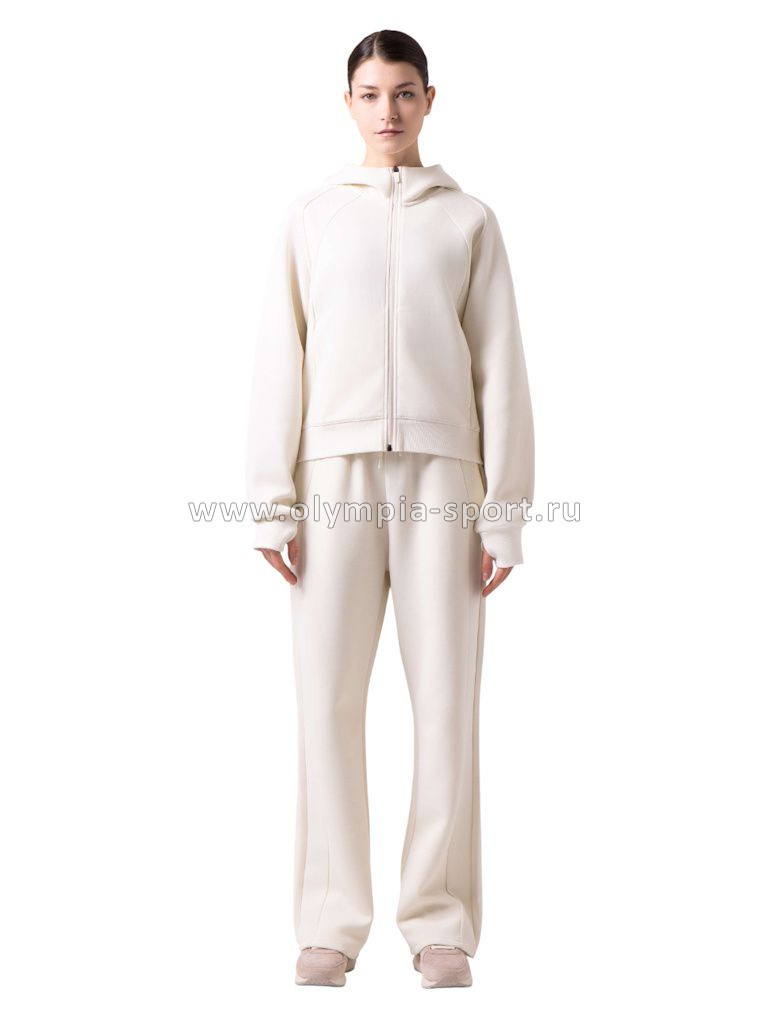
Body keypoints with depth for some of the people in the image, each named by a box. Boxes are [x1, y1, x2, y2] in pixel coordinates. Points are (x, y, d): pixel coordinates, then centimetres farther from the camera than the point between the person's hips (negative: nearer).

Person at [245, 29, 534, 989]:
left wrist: (504, 511, 0)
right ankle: (332, 922, 3)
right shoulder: (309, 218, 12)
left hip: (440, 473, 0)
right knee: (328, 701, -4)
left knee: (446, 700, -3)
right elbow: (279, 365, 8)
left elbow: (501, 372, 7)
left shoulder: (469, 221, 11)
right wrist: (272, 502, 0)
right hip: (336, 474, 1)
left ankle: (440, 923, 4)